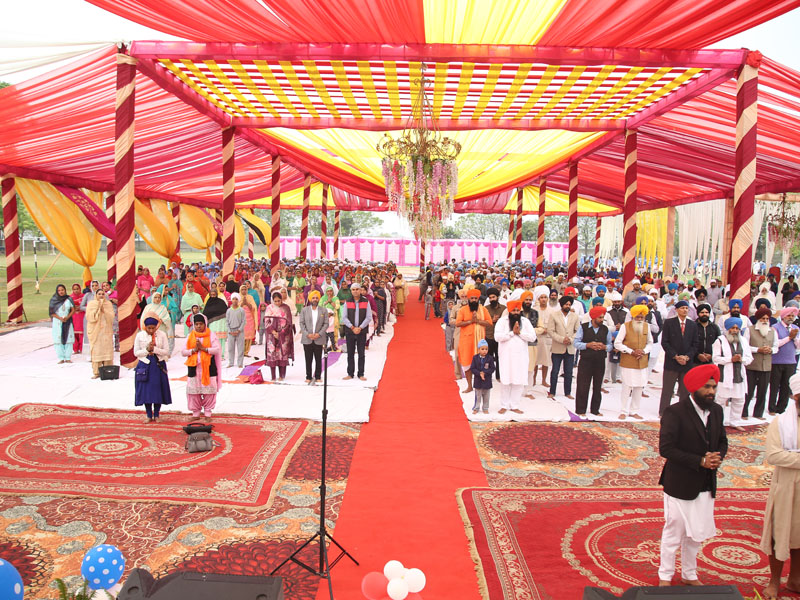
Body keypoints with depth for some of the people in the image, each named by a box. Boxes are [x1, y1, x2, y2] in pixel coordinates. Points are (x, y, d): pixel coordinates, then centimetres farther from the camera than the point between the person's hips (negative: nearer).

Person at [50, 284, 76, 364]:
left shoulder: (69, 299, 5)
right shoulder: (53, 300, 2)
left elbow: (73, 310, 5)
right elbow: (51, 312, 0)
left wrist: (67, 317, -10)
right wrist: (60, 318, -12)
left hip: (67, 322, 1)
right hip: (57, 322, -1)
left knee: (68, 339, -3)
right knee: (59, 340, -3)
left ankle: (68, 358, 2)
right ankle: (61, 358, 0)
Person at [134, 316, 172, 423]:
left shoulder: (162, 335, -2)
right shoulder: (139, 336, -1)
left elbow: (166, 351, -4)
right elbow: (136, 353, 1)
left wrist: (154, 349, -17)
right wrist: (147, 350, -15)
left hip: (158, 365, 0)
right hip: (144, 365, 0)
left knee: (158, 390, 2)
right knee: (146, 391, 1)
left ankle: (156, 415, 14)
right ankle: (149, 416, 13)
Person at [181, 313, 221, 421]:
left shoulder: (211, 335, 2)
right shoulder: (190, 336, 9)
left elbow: (217, 349, -7)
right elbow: (183, 352, 5)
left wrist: (203, 348, -15)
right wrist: (194, 350, -11)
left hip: (208, 367, -2)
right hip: (194, 367, 2)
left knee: (209, 390, -1)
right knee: (193, 391, 2)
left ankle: (207, 413, 11)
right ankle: (196, 413, 14)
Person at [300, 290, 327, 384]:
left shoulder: (324, 310, 6)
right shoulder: (304, 310, 7)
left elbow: (326, 324, 3)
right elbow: (301, 323, 3)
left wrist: (319, 334, -10)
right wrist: (307, 334, -9)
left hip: (319, 340, 0)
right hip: (307, 339, 0)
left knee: (318, 359, 4)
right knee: (308, 359, 2)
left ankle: (318, 377, 12)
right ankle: (308, 377, 9)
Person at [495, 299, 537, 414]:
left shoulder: (525, 321, 7)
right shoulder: (502, 321, 0)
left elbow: (533, 337, -1)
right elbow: (497, 337, -13)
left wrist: (519, 332, -12)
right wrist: (512, 332, -13)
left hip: (521, 356, 3)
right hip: (506, 356, -2)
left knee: (519, 382, 2)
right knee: (506, 381, 0)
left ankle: (514, 405, 13)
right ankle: (504, 405, 13)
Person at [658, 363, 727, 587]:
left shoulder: (716, 410, 3)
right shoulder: (675, 412, -18)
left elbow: (722, 441, 14)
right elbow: (666, 448, -22)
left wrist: (717, 456, -9)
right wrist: (700, 461, -23)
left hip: (706, 485, 6)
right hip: (680, 485, -6)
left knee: (696, 534, 19)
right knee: (673, 533, 6)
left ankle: (689, 576, 38)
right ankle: (665, 577, 24)